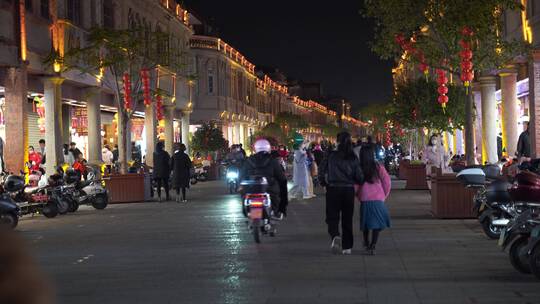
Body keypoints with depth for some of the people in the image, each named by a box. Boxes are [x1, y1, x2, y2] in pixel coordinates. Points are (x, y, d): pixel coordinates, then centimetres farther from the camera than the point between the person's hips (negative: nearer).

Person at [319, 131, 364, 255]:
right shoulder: (353, 158, 0)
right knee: (347, 219, 13)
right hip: (349, 190, 2)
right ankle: (347, 247, 16)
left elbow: (321, 171, -4)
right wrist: (356, 182, 21)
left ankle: (335, 236, -26)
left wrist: (324, 183, 13)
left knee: (332, 217, 4)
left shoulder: (331, 156, -4)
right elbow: (359, 177, -2)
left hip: (333, 190, -2)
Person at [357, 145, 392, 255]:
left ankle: (366, 243, 29)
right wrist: (384, 195, 10)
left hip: (364, 200, 1)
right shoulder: (378, 167, -3)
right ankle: (372, 246, -11)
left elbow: (355, 185, -5)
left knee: (366, 223, 19)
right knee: (377, 224, 2)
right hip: (378, 200, -1)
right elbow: (387, 182, -4)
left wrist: (358, 196, 12)